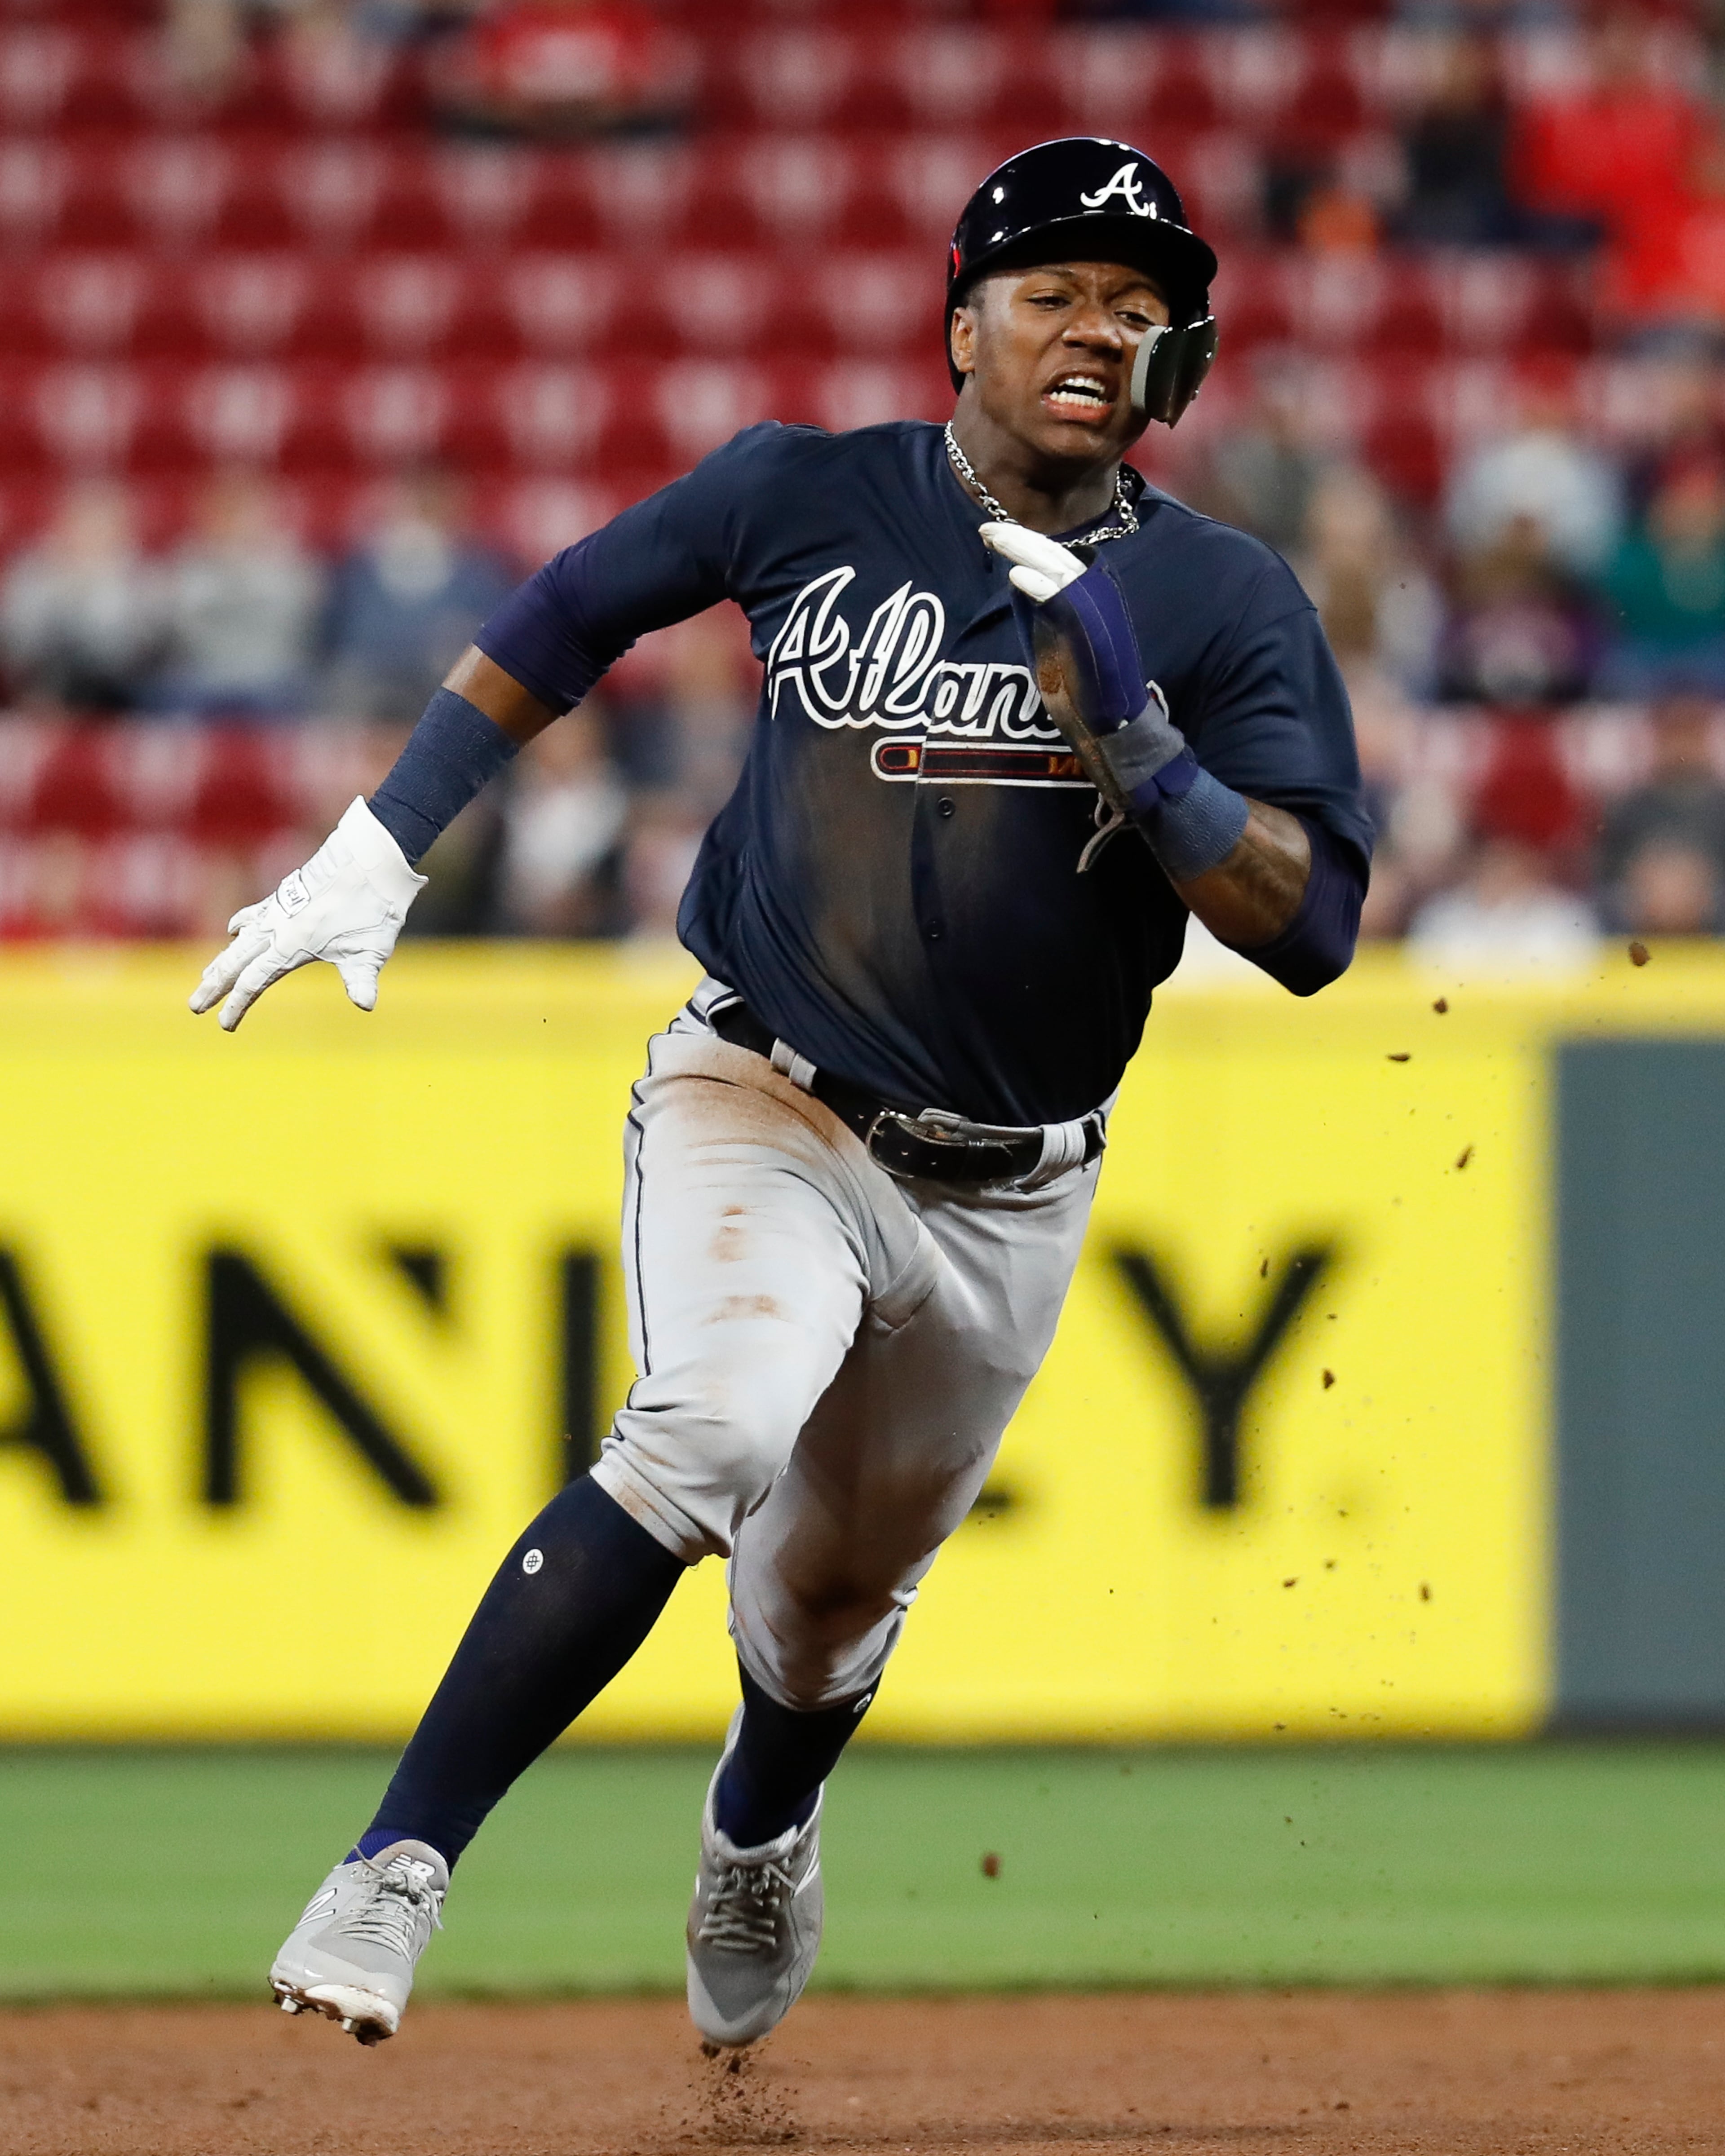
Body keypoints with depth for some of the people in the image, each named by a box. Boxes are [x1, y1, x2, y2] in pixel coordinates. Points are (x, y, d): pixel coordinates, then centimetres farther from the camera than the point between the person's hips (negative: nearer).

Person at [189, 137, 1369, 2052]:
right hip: (765, 1107, -2)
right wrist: (376, 849, 6)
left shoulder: (1223, 602, -6)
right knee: (713, 1426, -31)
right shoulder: (810, 498, -5)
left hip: (1004, 1199, 2)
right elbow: (569, 616, 11)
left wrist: (1133, 742, -26)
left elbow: (1308, 930, -13)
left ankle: (756, 1837, 54)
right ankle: (396, 1872, -32)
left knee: (831, 1605, 17)